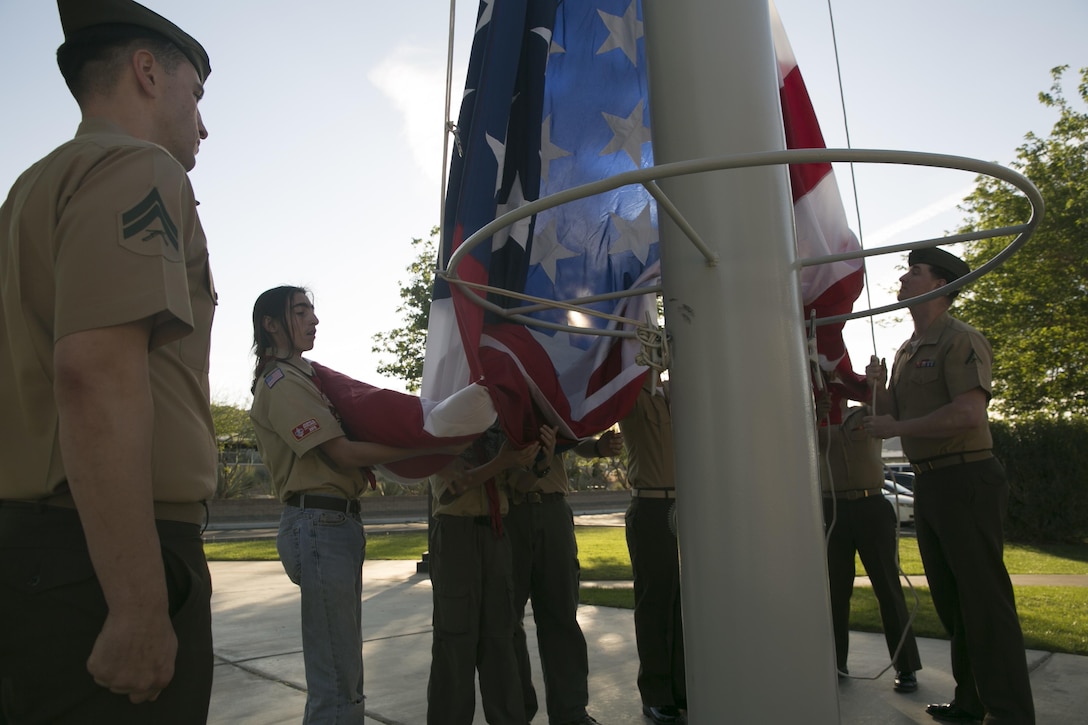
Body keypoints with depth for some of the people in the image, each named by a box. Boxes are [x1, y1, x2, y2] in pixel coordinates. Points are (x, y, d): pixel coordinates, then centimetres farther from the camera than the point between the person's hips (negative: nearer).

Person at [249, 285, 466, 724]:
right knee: (337, 679, -6)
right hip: (320, 524, -10)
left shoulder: (302, 376, 19)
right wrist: (433, 447, -16)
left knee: (342, 672, 16)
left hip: (339, 523, 10)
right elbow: (341, 453, -16)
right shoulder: (281, 382, -9)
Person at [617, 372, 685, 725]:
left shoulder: (674, 394, 13)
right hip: (650, 508, -5)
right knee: (656, 601, 2)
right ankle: (655, 693, 13)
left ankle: (682, 686, 21)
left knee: (684, 599, 9)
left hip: (685, 505, 5)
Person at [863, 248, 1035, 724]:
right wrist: (880, 388, 0)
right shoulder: (905, 352, 16)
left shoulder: (961, 340, -10)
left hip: (966, 480, -9)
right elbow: (892, 417, 18)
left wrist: (897, 428, -17)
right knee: (949, 599, 15)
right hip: (927, 484, 9)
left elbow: (969, 413, -23)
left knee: (985, 598, -4)